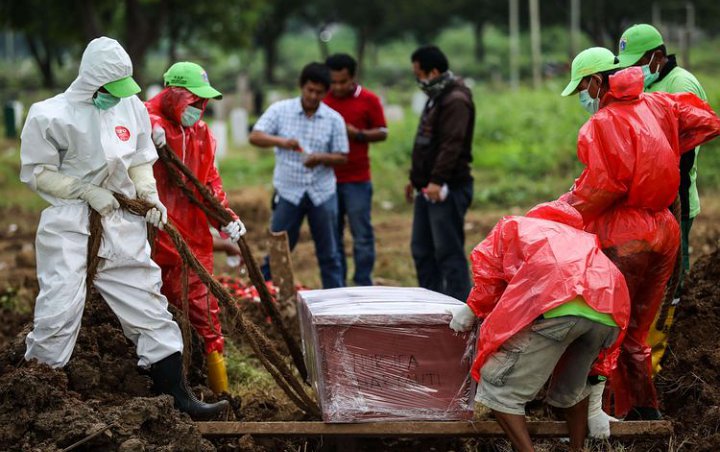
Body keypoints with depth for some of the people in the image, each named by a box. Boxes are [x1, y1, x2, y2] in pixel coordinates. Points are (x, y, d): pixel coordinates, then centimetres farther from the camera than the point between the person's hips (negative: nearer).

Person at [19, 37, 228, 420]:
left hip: (122, 225, 5)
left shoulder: (132, 108, 5)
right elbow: (37, 173, -5)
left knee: (148, 307, 6)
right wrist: (88, 191, -13)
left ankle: (179, 398, 11)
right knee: (59, 311, -10)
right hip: (68, 226, -4)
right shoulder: (50, 115, -8)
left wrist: (150, 195, -1)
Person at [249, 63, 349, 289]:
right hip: (289, 192, -1)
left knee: (329, 253, 8)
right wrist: (282, 142, -26)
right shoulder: (280, 110, -1)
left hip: (322, 193, 1)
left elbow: (342, 157, 3)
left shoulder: (334, 119, 1)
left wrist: (321, 158, -18)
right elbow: (255, 137, -8)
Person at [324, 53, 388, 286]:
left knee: (362, 235, -1)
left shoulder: (369, 100, 0)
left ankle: (363, 286, 5)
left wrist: (358, 134, -12)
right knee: (332, 236, 6)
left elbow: (382, 133, 3)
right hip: (326, 178, 2)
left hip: (357, 179, -2)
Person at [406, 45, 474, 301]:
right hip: (429, 189, 10)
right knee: (422, 250, 13)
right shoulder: (436, 98, 18)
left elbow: (452, 145, -24)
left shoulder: (456, 100, -14)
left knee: (448, 251, -8)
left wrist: (437, 180, -30)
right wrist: (415, 178, 24)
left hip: (447, 189, -10)